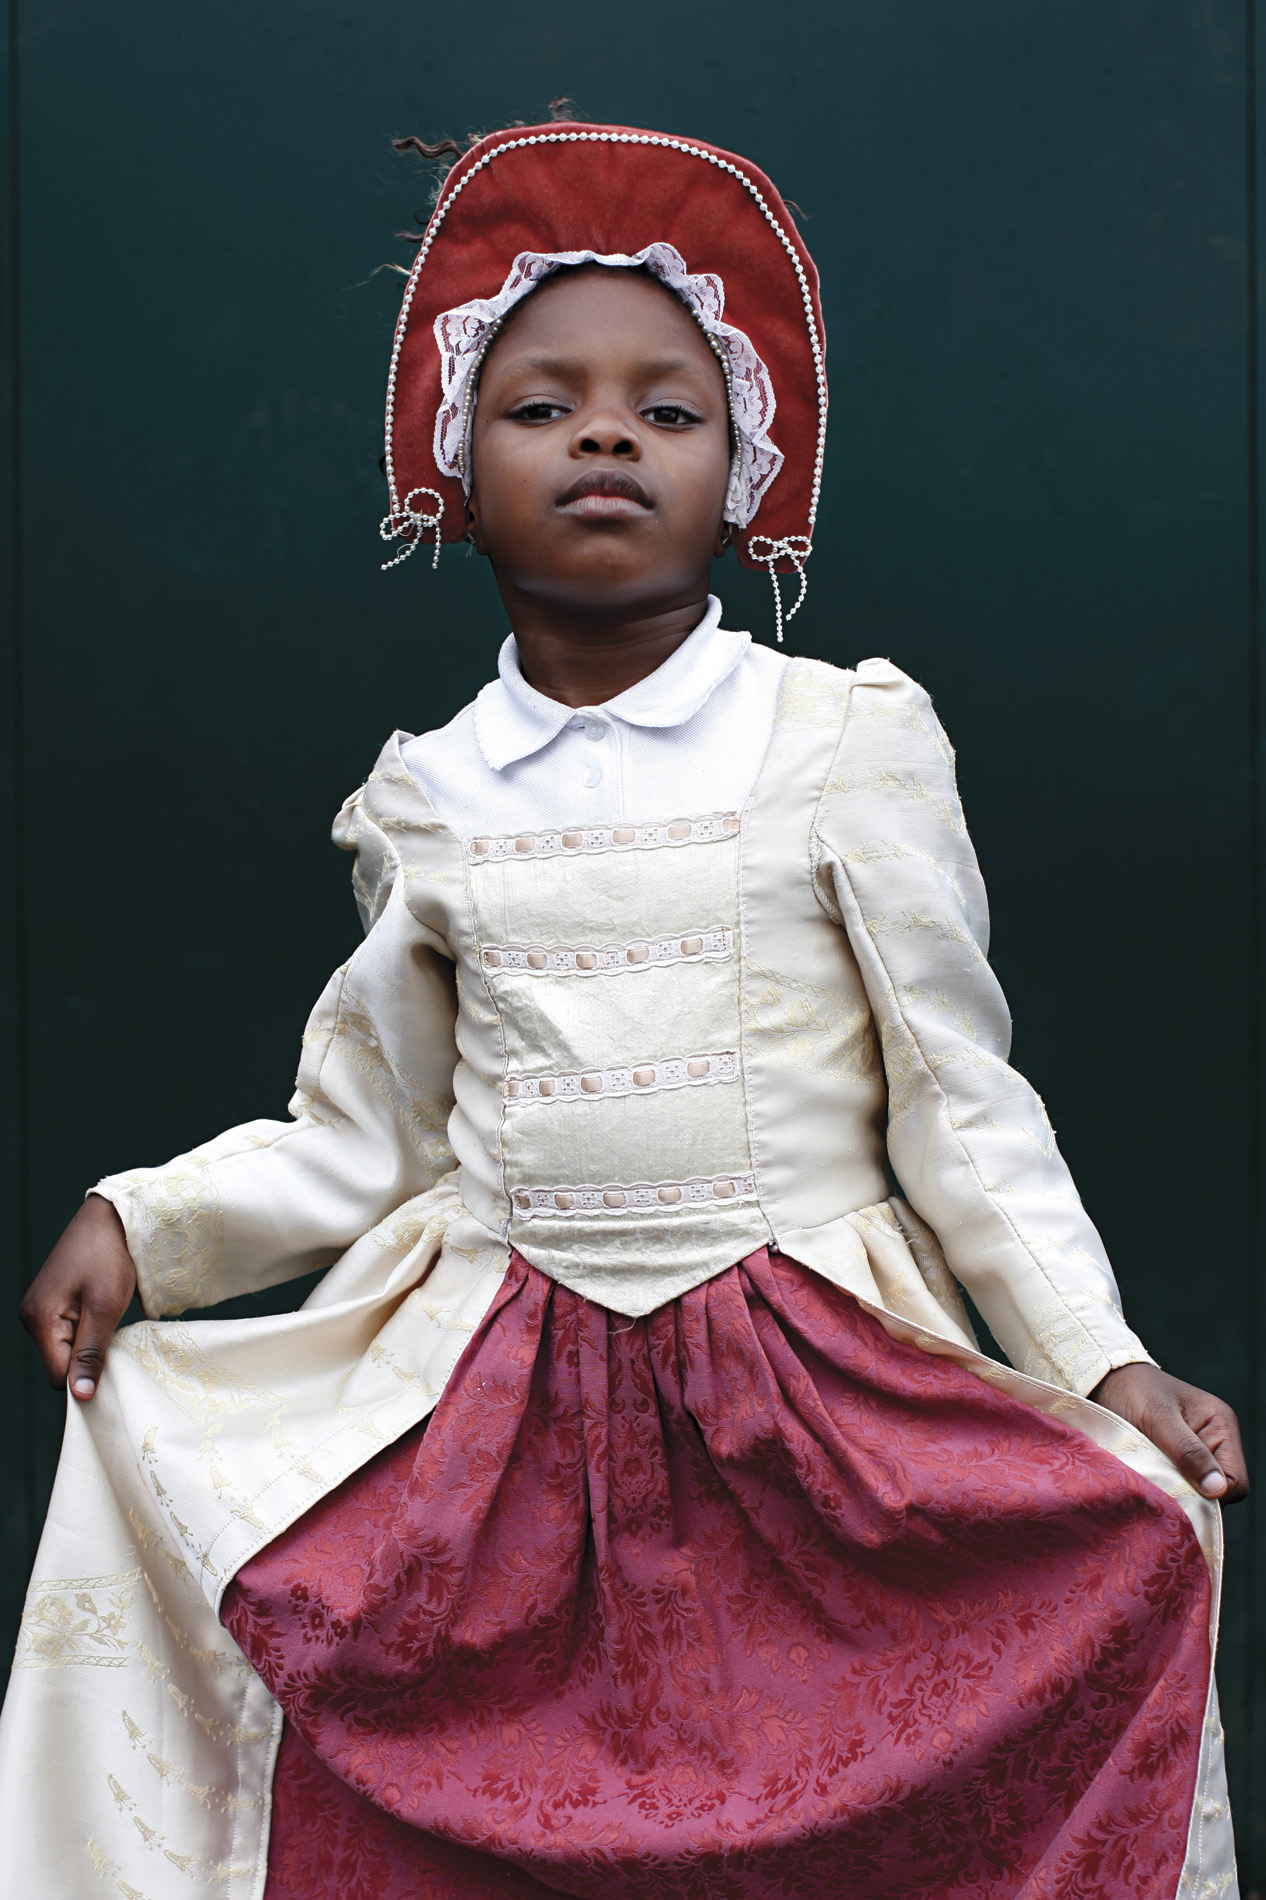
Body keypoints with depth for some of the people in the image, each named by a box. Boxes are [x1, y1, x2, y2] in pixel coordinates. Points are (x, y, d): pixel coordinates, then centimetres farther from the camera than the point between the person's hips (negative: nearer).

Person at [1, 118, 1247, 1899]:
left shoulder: (850, 739, -1)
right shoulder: (429, 792, 7)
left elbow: (960, 1101, 1)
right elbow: (366, 1140, 13)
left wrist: (1105, 1363, -5)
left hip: (809, 1384, -1)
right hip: (502, 1387, 2)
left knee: (1141, 1544, -16)